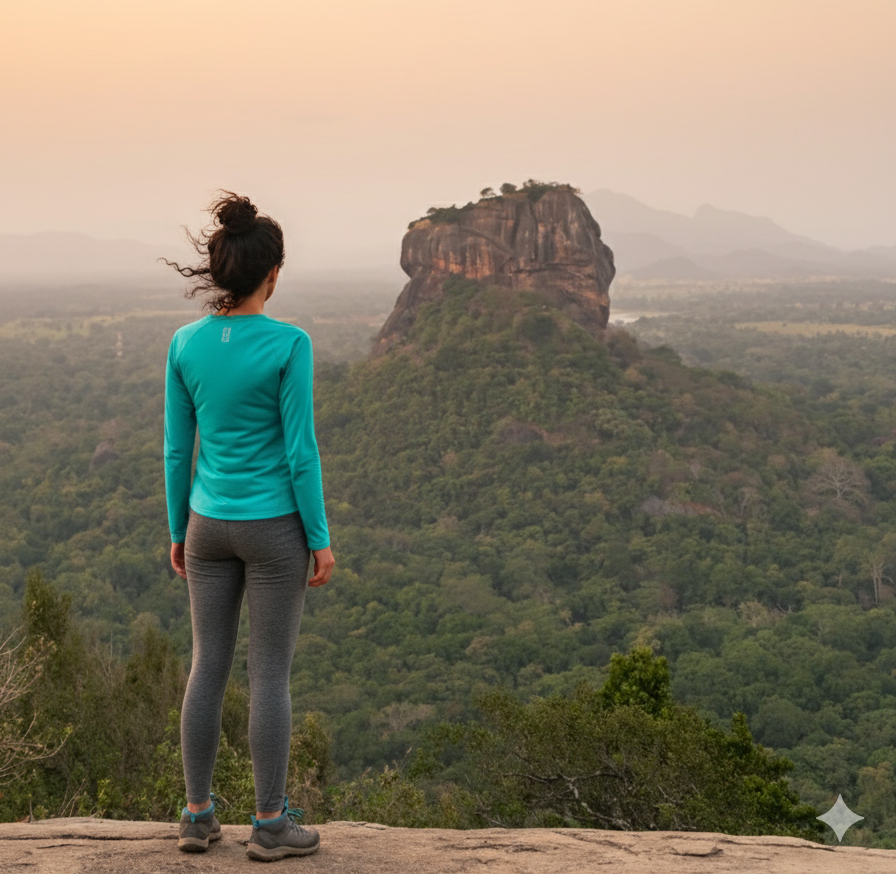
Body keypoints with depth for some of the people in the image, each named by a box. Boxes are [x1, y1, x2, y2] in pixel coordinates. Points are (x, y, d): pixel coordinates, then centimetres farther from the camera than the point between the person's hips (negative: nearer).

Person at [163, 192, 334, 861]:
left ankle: (198, 817, 18)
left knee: (209, 667, 12)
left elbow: (177, 448, 2)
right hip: (275, 530, -4)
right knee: (271, 675, 4)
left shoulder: (185, 344, -3)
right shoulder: (288, 344, -17)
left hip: (210, 527, 4)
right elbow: (300, 450, -15)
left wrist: (178, 531, 13)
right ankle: (270, 824, 13)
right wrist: (321, 540, -6)